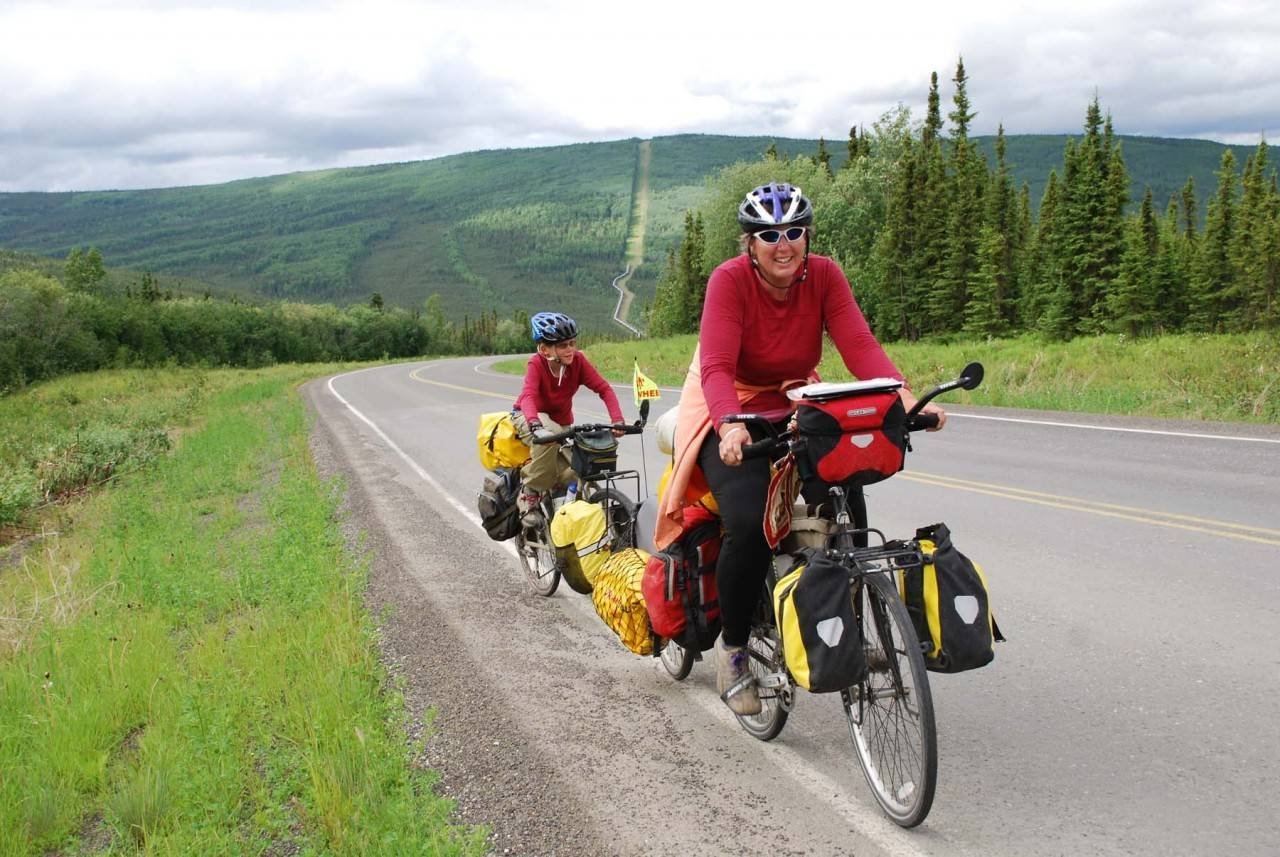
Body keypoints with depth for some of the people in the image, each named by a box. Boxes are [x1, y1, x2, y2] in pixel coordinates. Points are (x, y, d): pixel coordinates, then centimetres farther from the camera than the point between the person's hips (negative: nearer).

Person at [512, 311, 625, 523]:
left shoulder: (577, 360, -18)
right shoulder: (536, 363, -25)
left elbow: (604, 388, -23)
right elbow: (528, 395, -40)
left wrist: (617, 420, -38)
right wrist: (535, 424, -60)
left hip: (561, 421, 4)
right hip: (529, 416, -4)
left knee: (574, 474, -15)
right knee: (550, 436, -39)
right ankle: (529, 495, -22)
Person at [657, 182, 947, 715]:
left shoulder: (824, 276, -11)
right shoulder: (730, 280, -21)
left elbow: (860, 345, -21)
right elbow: (717, 369, -31)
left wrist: (906, 398, -37)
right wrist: (732, 426, -50)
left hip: (796, 408, 4)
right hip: (732, 416, -3)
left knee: (846, 504, -21)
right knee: (750, 523, -27)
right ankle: (732, 647, -3)